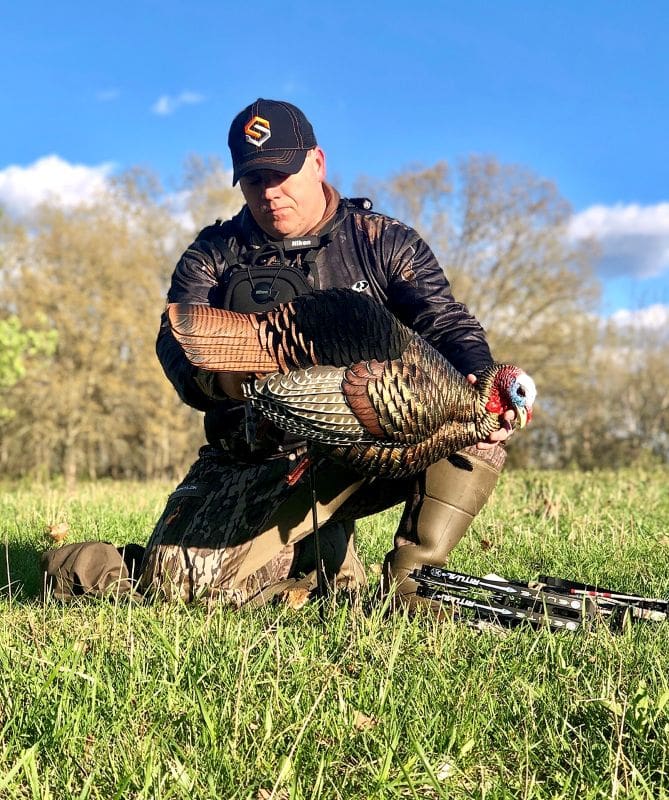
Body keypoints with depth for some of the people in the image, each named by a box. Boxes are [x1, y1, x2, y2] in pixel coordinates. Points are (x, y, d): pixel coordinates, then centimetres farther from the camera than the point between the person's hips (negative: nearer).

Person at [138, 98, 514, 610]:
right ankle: (321, 551, 9)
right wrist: (220, 378, -35)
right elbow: (178, 343, -9)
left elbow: (445, 322, -7)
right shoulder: (214, 254, 7)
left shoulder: (385, 242, 6)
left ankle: (411, 580, -13)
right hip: (258, 462, 1)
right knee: (176, 580, -19)